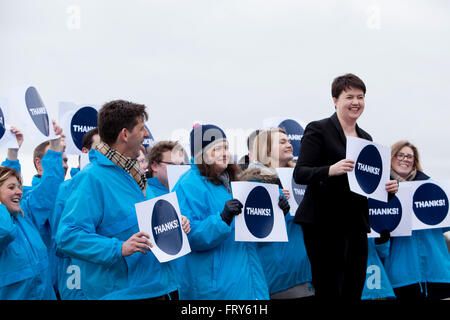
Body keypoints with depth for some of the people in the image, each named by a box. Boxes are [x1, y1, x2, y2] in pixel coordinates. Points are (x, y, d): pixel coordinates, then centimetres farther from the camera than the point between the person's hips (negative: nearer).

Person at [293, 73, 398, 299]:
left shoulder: (366, 138, 17)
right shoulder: (318, 130, -3)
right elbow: (299, 174, -11)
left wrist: (388, 188, 1)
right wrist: (331, 170, -28)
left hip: (356, 224, 6)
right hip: (324, 224, -6)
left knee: (354, 290, 7)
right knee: (327, 290, -2)